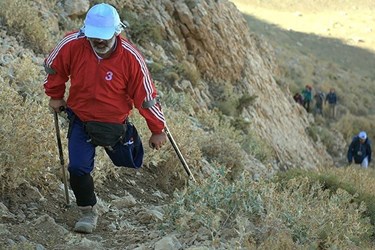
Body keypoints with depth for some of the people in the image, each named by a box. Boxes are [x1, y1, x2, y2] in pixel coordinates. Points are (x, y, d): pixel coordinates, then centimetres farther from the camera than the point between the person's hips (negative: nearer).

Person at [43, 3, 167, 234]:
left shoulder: (131, 57, -25)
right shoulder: (72, 45, -21)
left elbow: (146, 95, -15)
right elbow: (53, 67, 2)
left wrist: (158, 130, -7)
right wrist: (55, 96, 13)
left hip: (115, 124, 0)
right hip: (81, 121, 0)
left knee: (130, 165, 16)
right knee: (78, 168, -13)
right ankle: (89, 211, 10)